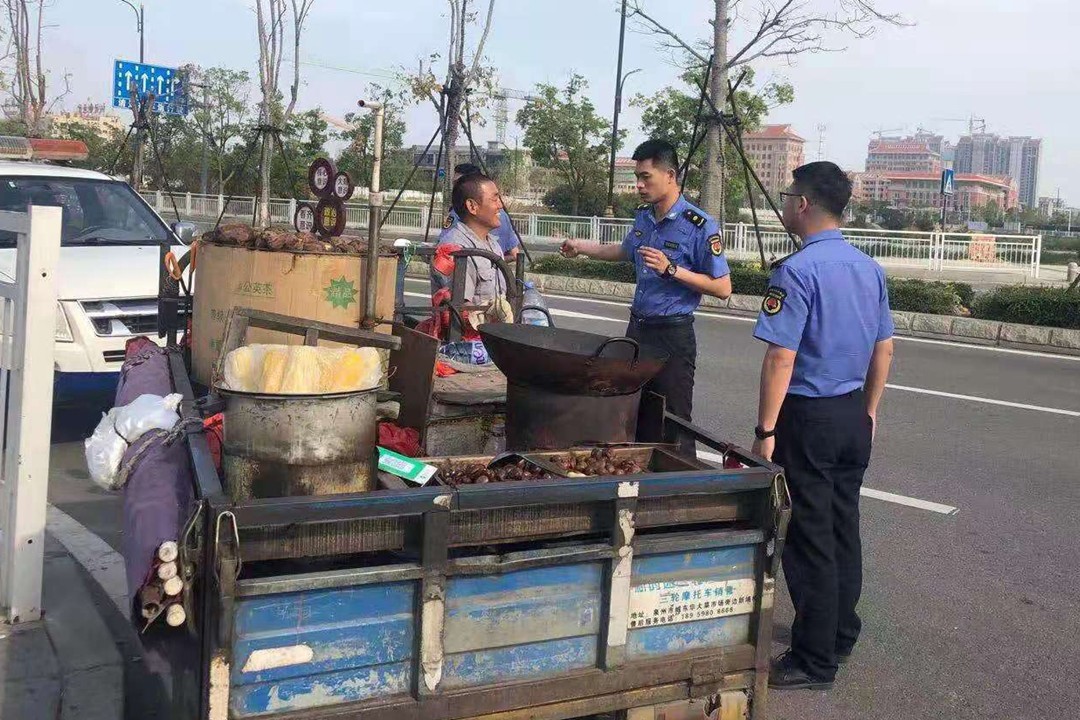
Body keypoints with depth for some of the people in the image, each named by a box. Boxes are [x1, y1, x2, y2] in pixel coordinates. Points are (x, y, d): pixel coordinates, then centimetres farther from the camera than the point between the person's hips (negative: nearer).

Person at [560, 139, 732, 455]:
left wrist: (671, 269, -24)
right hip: (637, 328, 8)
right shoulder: (643, 216, 7)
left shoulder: (699, 226, -16)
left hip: (673, 334, -7)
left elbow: (723, 288, -17)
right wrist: (581, 247, 25)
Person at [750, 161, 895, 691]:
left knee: (810, 538, 0)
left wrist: (766, 431, -16)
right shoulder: (870, 269, 7)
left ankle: (815, 661, 9)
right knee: (843, 528, 17)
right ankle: (841, 635, 31)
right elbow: (884, 349, 12)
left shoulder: (796, 270, -17)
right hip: (854, 415, 8)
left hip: (808, 415, -8)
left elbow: (781, 356, -20)